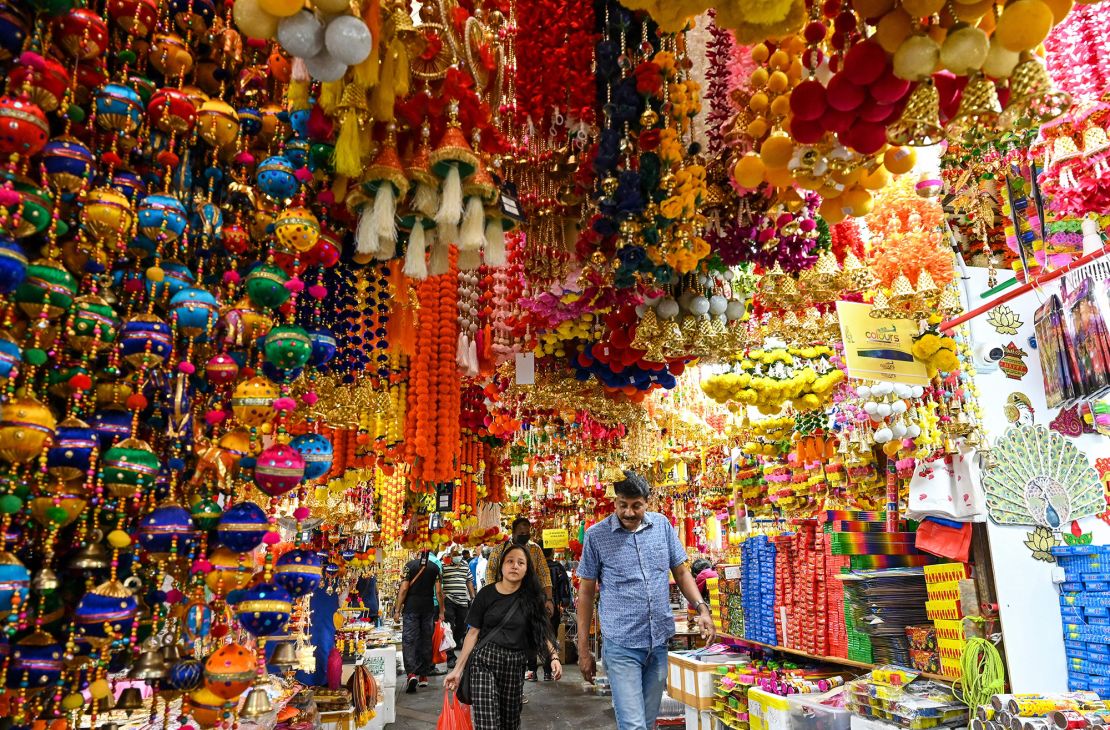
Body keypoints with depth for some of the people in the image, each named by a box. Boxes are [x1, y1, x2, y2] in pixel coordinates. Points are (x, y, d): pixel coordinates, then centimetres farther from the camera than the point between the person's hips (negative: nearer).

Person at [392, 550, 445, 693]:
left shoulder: (410, 565, -5)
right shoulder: (435, 567, 2)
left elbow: (404, 589, -9)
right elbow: (439, 592, 1)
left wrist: (397, 610, -4)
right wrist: (441, 611, 9)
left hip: (411, 607, -3)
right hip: (428, 608, 3)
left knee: (409, 640, -2)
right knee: (426, 640, 12)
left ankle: (412, 673, -18)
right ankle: (424, 674, 18)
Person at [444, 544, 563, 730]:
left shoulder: (532, 597, 3)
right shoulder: (486, 594, -1)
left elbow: (542, 632, 2)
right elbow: (473, 633, 1)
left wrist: (553, 656, -15)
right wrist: (458, 669, -3)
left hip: (515, 665, 2)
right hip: (484, 662, -2)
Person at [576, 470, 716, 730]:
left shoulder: (663, 525, 2)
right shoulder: (596, 535, -7)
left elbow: (681, 572, 11)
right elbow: (586, 592, -1)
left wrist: (701, 608, -6)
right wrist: (583, 650, -1)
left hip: (660, 641, 4)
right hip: (621, 645, -4)